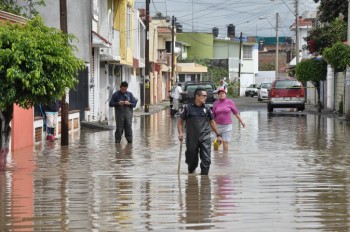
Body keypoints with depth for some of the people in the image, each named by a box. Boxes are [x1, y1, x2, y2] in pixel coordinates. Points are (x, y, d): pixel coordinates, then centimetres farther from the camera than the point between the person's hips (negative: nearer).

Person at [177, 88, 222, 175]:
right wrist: (180, 133, -8)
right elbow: (180, 121, 5)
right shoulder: (188, 107, -2)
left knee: (206, 160, -10)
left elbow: (212, 122, 16)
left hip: (205, 138, 1)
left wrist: (218, 134, 16)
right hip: (191, 139, -1)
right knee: (192, 161, 10)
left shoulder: (206, 109, 5)